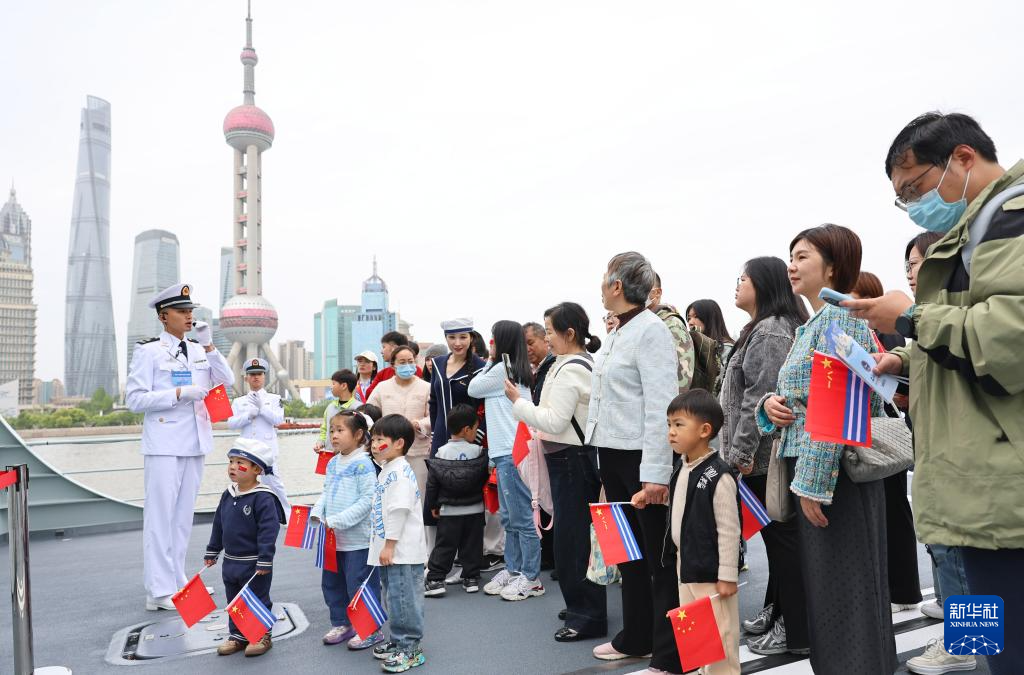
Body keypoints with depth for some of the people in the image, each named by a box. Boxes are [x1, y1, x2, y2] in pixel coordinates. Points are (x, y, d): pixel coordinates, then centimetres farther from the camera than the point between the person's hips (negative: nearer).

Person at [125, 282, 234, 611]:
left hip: (195, 442, 6)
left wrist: (209, 345, -4)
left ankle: (177, 580, 22)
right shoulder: (148, 350, -5)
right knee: (160, 514, -3)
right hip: (164, 445, -6)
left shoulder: (199, 350, 12)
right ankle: (159, 590, 2)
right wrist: (179, 393, -17)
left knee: (184, 514, 12)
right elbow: (135, 399, -10)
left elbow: (227, 382, 5)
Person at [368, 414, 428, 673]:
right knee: (393, 598, 19)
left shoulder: (400, 473, -18)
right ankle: (398, 641, 31)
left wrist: (389, 545, -22)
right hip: (390, 551, 10)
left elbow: (398, 511, -23)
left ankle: (410, 650, 5)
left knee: (403, 599, -4)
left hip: (403, 552, -10)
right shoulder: (387, 470, 15)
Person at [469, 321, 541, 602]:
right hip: (506, 452, 10)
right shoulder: (517, 370, 16)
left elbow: (472, 389, 2)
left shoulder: (502, 369, -10)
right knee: (509, 518, 15)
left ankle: (531, 578, 4)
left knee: (522, 517, -3)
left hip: (512, 454, -10)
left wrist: (488, 362, 11)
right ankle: (513, 570, 24)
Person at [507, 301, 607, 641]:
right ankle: (583, 605, 27)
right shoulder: (587, 363, 13)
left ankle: (587, 616, 4)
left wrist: (518, 401, -13)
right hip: (578, 456, 10)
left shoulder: (569, 370, -18)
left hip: (571, 460, -10)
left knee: (571, 538, -4)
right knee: (579, 534, 16)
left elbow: (554, 422, -20)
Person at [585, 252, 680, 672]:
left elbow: (660, 405, -19)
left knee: (660, 557, 2)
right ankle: (635, 638, 31)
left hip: (641, 456, -9)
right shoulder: (616, 332, 13)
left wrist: (656, 472, -23)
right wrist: (603, 457, 16)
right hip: (612, 452, 9)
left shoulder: (651, 330, -13)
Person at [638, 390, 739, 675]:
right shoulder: (682, 468, 2)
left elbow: (728, 530, -19)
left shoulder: (718, 476, -22)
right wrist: (650, 495, 11)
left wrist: (727, 576, -17)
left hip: (710, 570, -9)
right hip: (684, 563, 9)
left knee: (719, 633, 3)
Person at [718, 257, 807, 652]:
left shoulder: (769, 331, -14)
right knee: (778, 535, 16)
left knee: (782, 537, -3)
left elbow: (759, 398, -21)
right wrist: (741, 450, 22)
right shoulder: (765, 328, 18)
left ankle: (798, 631, 6)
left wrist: (740, 452, -18)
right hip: (769, 454, 10)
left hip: (766, 455, -10)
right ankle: (779, 609, 28)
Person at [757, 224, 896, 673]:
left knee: (844, 586, -1)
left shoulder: (839, 316, -12)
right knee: (821, 583, 15)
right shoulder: (810, 326, 17)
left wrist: (813, 481, -22)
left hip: (833, 473, -9)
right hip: (807, 469, 9)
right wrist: (771, 401, -1)